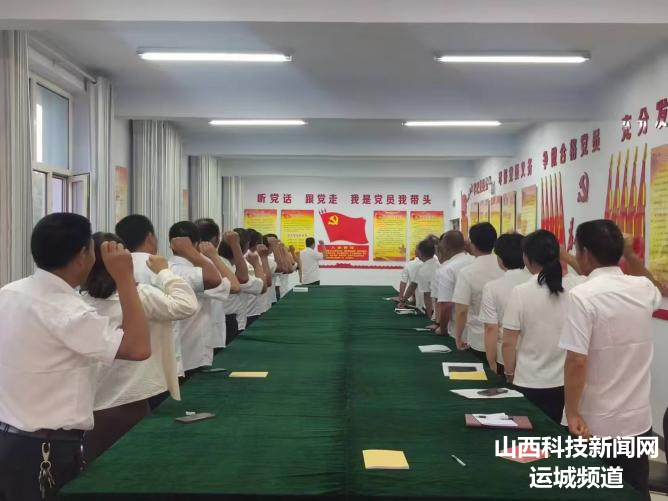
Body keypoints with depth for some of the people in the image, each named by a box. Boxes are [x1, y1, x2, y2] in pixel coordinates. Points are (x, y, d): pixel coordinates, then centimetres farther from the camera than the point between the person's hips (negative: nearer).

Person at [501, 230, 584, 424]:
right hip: (563, 380, 3)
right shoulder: (576, 287, -10)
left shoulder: (521, 292, -15)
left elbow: (509, 343, -11)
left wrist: (510, 373, 4)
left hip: (529, 384, -3)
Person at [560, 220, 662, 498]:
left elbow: (577, 362, -21)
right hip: (638, 420, 5)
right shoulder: (644, 288, 0)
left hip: (597, 425, -5)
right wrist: (629, 254, 30)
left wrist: (572, 413, -11)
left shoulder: (582, 295, -18)